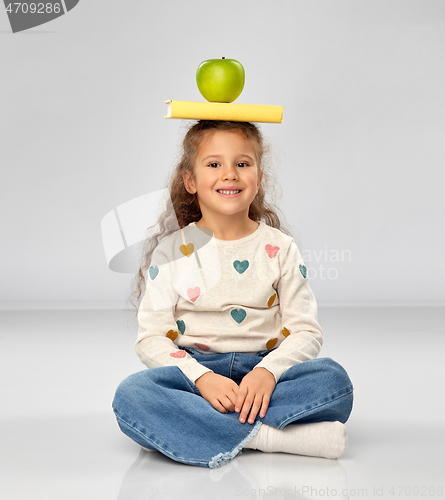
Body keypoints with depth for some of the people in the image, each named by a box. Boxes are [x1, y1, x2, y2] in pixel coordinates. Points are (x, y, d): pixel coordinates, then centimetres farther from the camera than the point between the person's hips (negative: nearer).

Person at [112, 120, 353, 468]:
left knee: (333, 379, -28)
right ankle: (267, 436, -33)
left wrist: (267, 372, -20)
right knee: (132, 396, -32)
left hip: (261, 372, 1)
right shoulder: (171, 251, 3)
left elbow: (306, 331, 1)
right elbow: (152, 338, -2)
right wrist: (202, 379, -20)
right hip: (196, 370, -1)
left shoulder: (279, 248, 5)